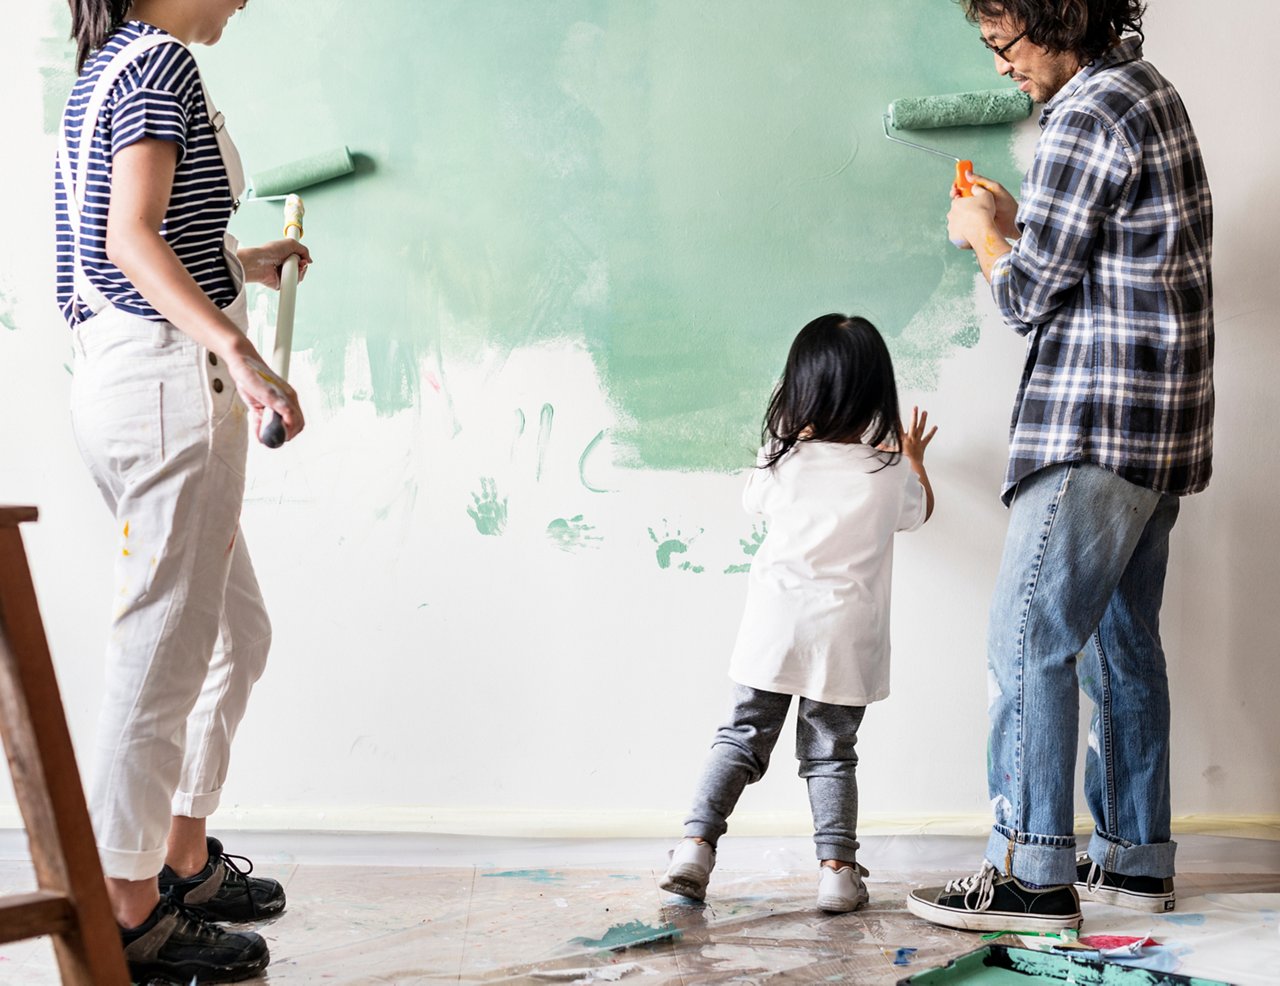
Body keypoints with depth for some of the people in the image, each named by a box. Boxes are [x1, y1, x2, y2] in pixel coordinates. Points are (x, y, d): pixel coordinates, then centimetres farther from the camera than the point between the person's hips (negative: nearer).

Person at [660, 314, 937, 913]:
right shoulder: (890, 471, -4)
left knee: (742, 737, 9)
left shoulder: (783, 459, -4)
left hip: (775, 624, 0)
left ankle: (696, 845, -2)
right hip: (846, 634, 0)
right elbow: (917, 513, 20)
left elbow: (754, 501, 19)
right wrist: (914, 459, 38)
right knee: (830, 752, 10)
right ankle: (837, 868, 3)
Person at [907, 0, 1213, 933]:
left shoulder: (1087, 115, -15)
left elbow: (1029, 296, -13)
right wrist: (1018, 223, 16)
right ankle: (1135, 857, 19)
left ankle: (1033, 872, -6)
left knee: (1028, 640, -7)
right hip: (1159, 430, 10)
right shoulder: (1150, 91, 15)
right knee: (1123, 638, 13)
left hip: (1095, 423, -10)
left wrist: (984, 234, 4)